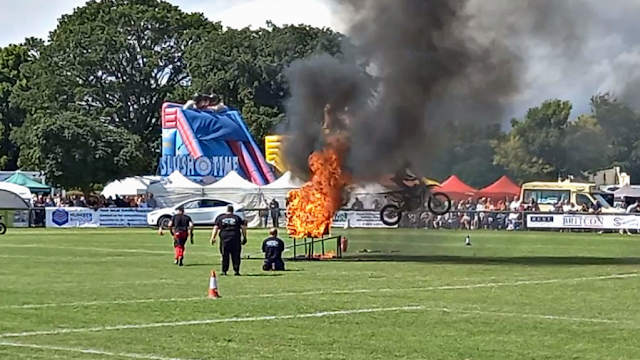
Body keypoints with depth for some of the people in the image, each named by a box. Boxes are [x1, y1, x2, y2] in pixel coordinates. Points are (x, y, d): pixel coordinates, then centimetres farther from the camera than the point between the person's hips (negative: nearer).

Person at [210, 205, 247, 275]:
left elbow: (215, 228, 5)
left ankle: (224, 271, 4)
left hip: (224, 238, 0)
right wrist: (244, 238, 12)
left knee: (225, 256, 4)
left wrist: (213, 238, 3)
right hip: (235, 238, 0)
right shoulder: (237, 218, 11)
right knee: (236, 255, 3)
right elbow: (243, 228, 7)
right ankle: (236, 270, 1)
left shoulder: (220, 218, 12)